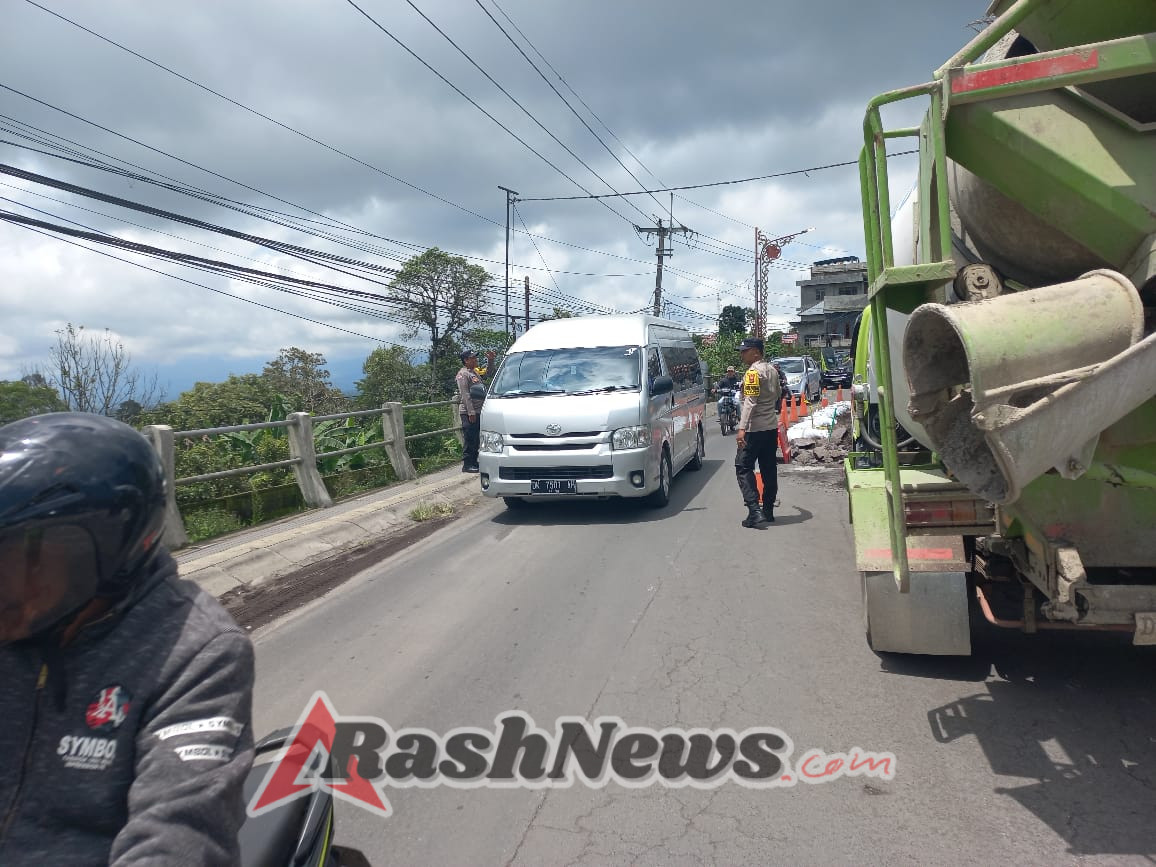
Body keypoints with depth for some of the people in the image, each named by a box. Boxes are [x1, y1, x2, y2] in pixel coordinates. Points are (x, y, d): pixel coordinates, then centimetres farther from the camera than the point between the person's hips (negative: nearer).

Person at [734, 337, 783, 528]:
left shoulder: (753, 372, -14)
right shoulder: (771, 370, 12)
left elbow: (751, 401, -23)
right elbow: (778, 394, 23)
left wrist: (742, 428, -28)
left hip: (755, 429, -9)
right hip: (772, 427, 9)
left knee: (743, 467, -5)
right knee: (769, 469, 12)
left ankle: (754, 511, -14)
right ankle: (768, 511, 19)